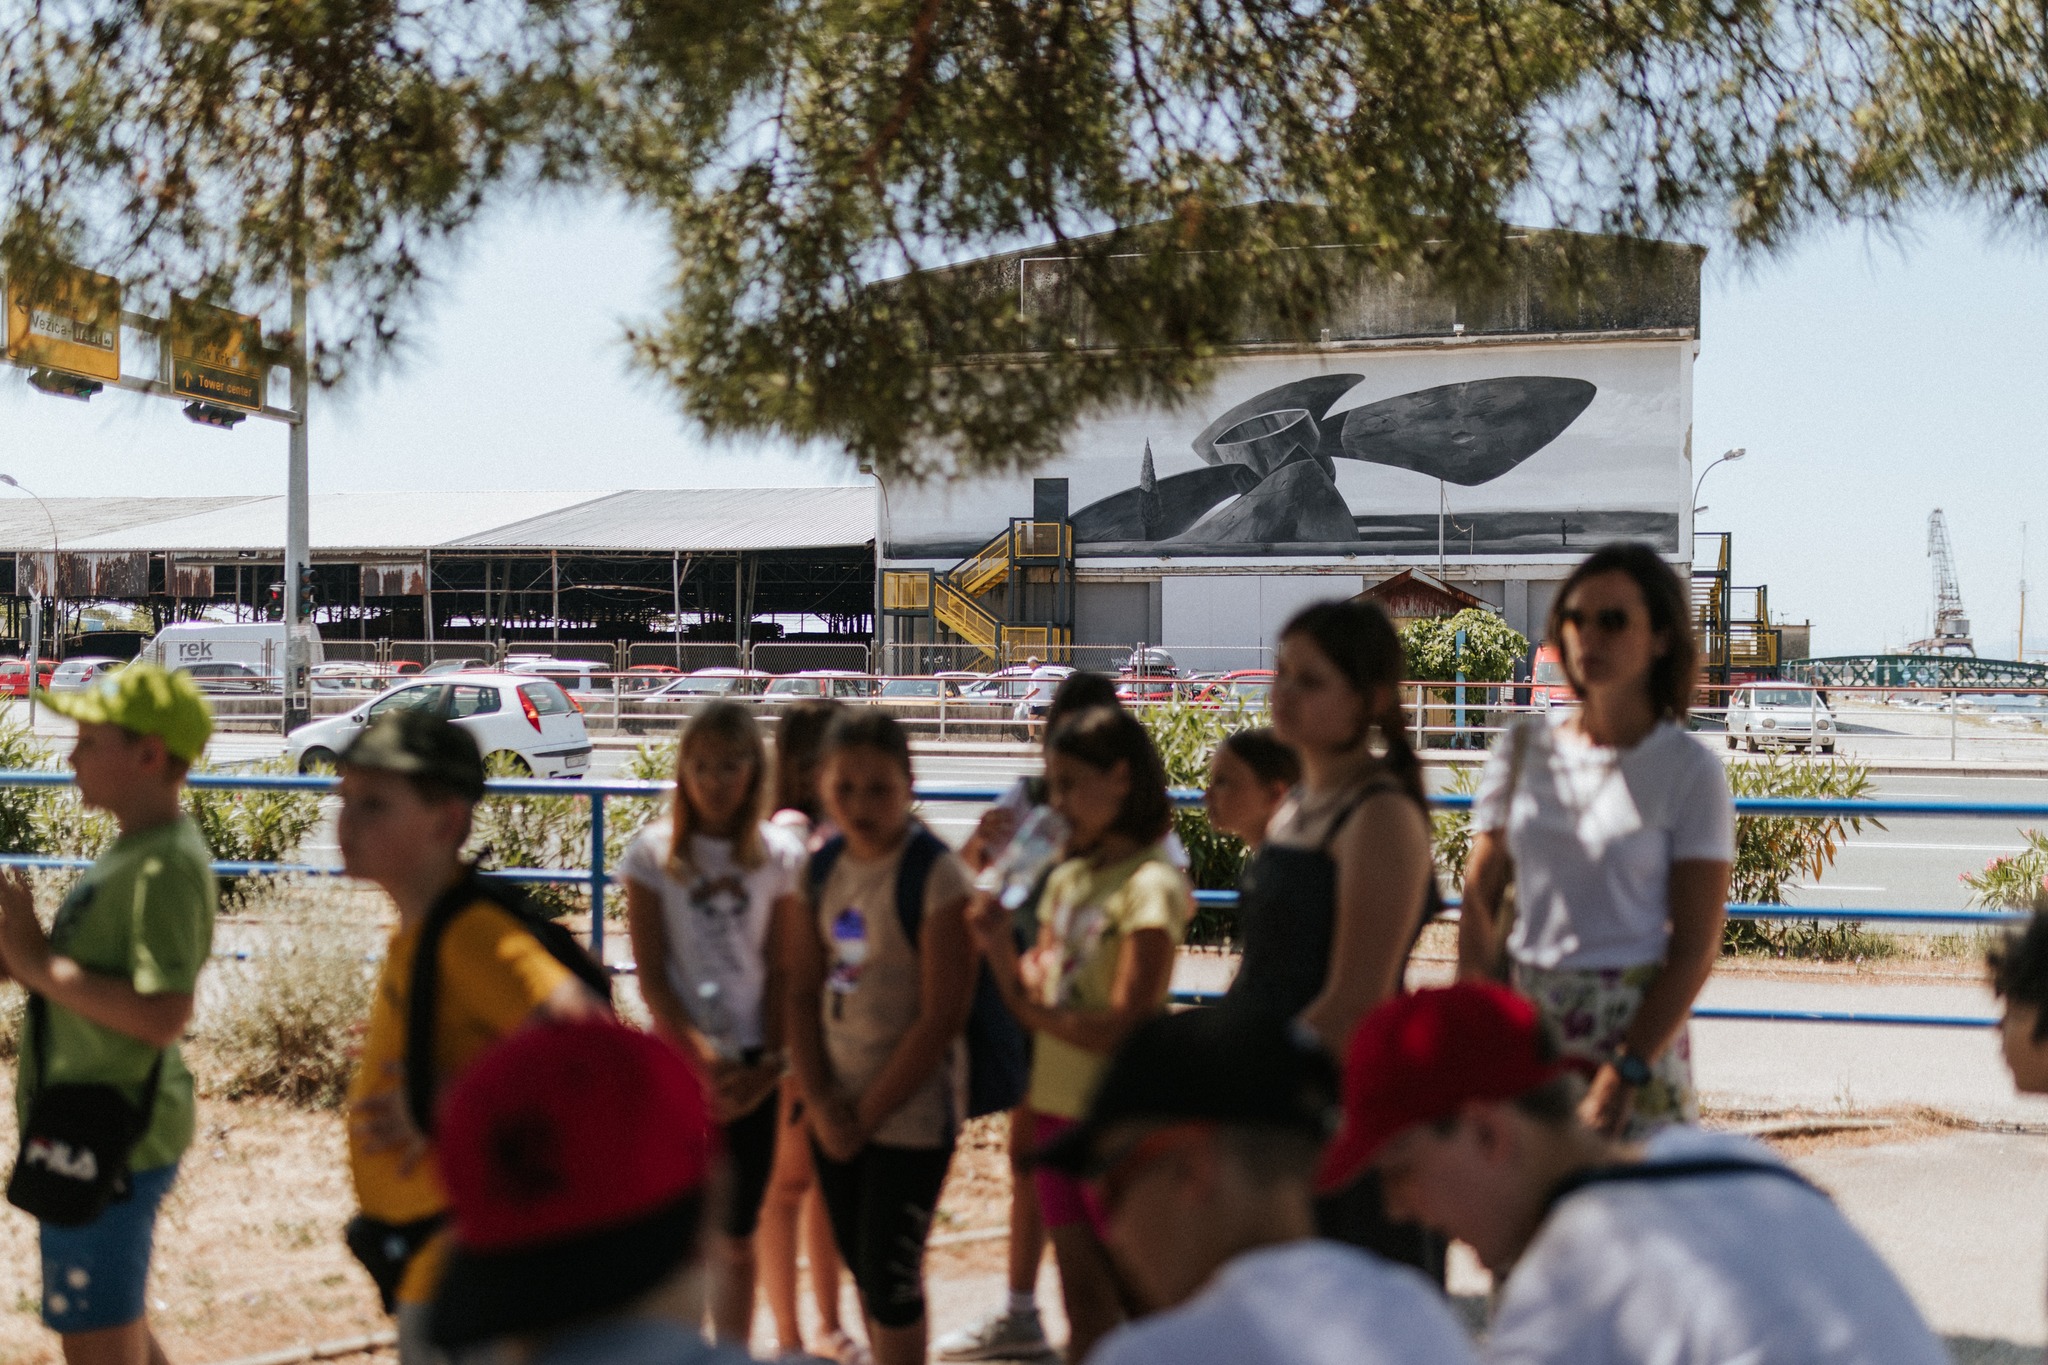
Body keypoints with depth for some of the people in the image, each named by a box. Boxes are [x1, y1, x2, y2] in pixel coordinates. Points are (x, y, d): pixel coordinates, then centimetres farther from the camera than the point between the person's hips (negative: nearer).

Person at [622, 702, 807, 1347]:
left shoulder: (779, 854, 2)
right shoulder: (655, 852, -3)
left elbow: (783, 971, 1)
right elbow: (652, 978, -6)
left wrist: (768, 1066, -10)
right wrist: (706, 1061, -14)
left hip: (751, 1069, 2)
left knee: (736, 1239, 9)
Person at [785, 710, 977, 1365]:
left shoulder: (935, 875, -15)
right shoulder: (821, 868, 3)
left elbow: (942, 1016, -17)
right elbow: (804, 992, 4)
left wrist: (869, 1112, -13)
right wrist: (821, 1102, -7)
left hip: (910, 1110, -6)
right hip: (833, 1108, 6)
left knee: (891, 1277, -2)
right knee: (861, 1264, 15)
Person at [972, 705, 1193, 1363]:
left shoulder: (1150, 884, -14)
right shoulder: (1068, 878, 10)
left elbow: (1123, 1030, -19)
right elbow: (1033, 995, 8)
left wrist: (1037, 1012, -7)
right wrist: (999, 945, -9)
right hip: (1056, 1107, 7)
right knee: (1081, 1290, 14)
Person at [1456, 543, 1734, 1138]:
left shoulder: (1687, 769, -3)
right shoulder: (1524, 748, 7)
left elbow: (1696, 948, -6)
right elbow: (1480, 898, 8)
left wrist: (1624, 1074, -15)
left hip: (1635, 1028, -3)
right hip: (1524, 1023, 3)